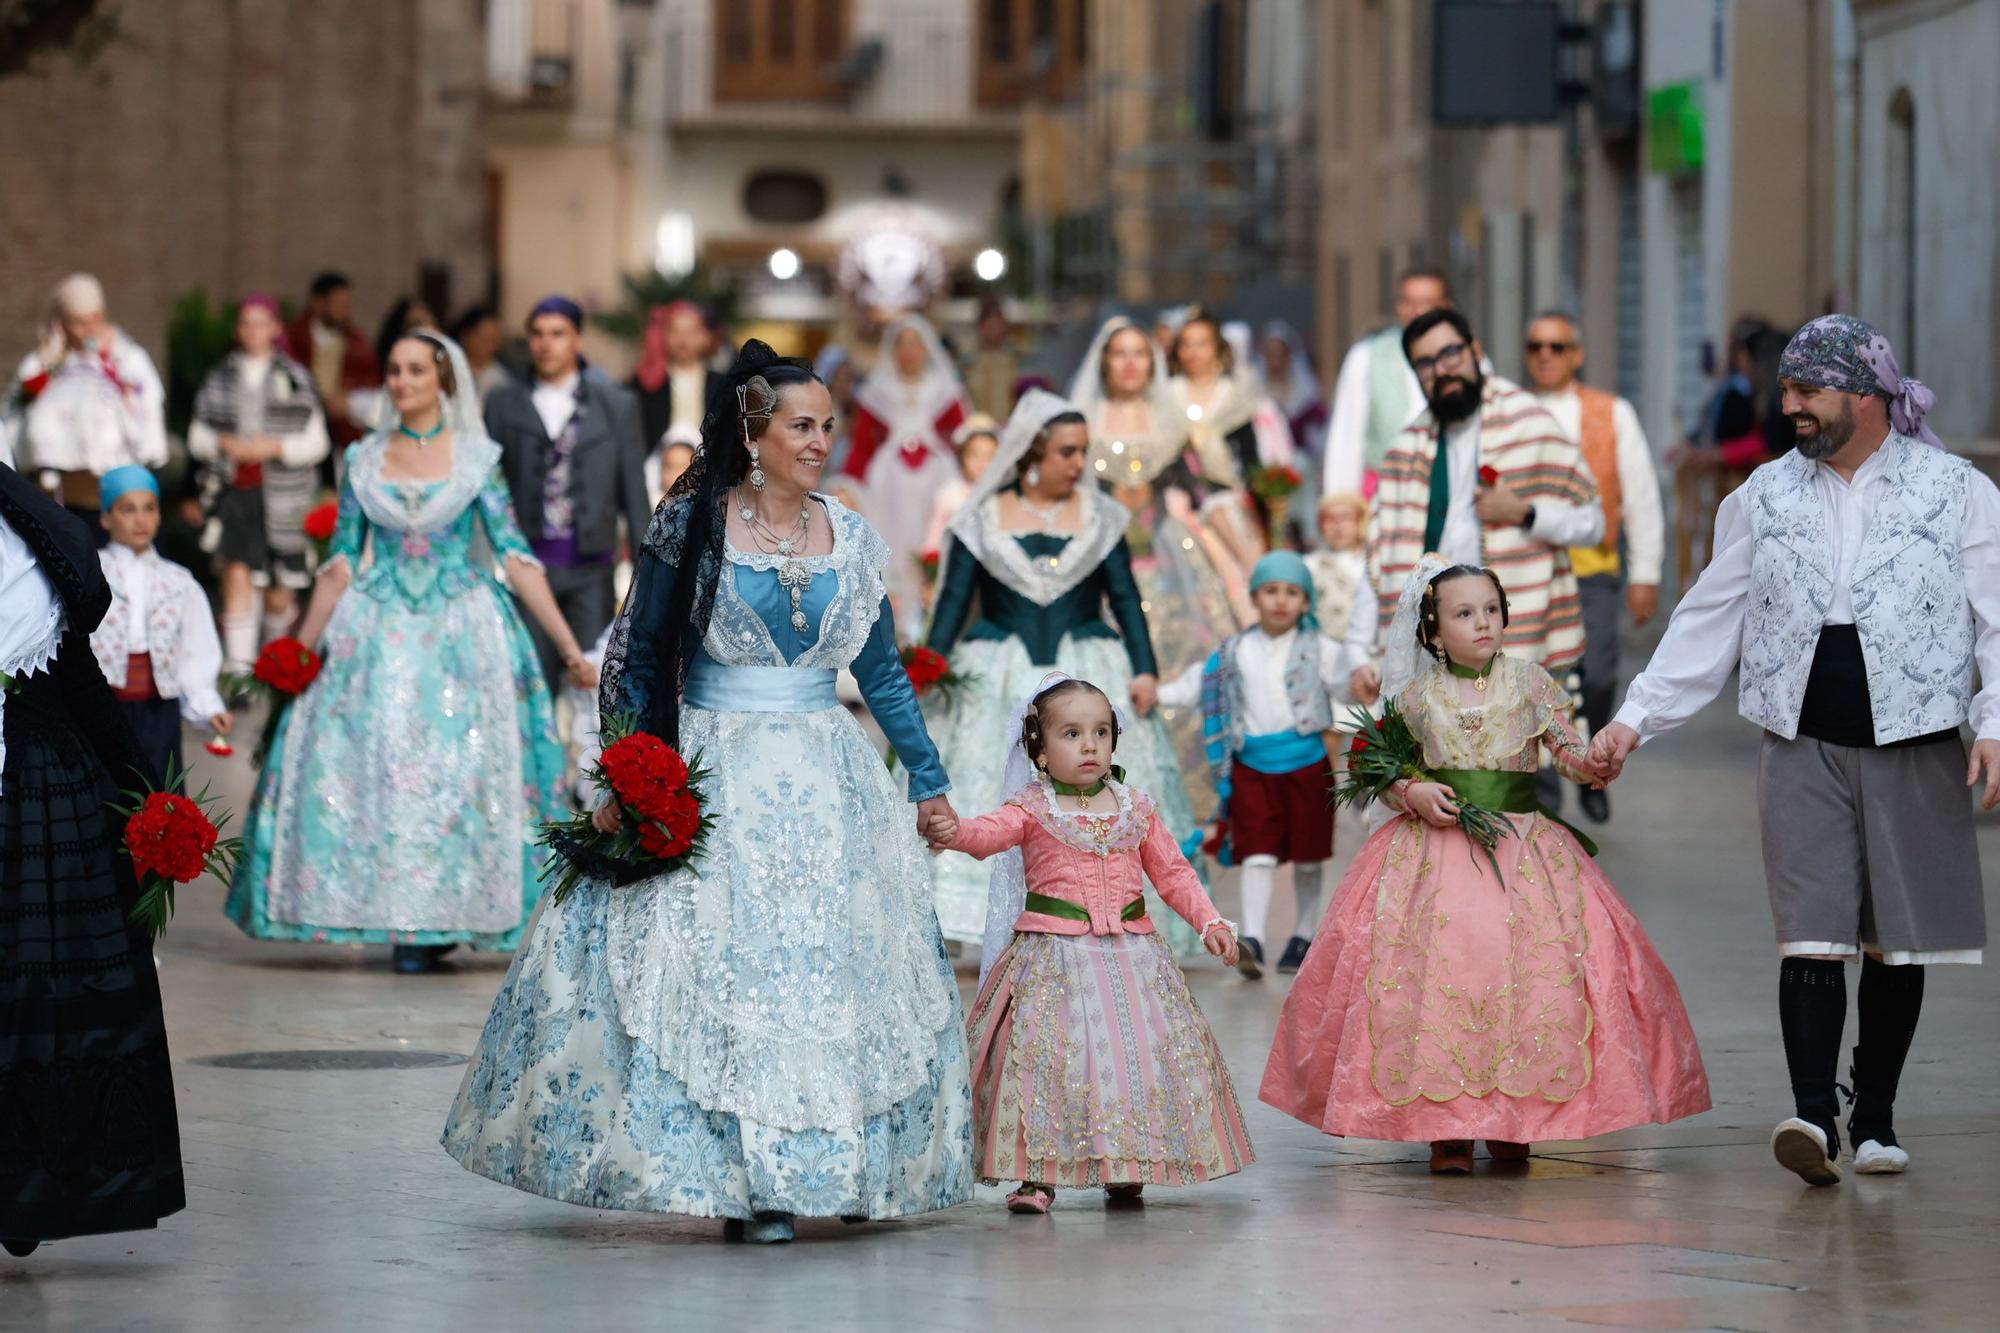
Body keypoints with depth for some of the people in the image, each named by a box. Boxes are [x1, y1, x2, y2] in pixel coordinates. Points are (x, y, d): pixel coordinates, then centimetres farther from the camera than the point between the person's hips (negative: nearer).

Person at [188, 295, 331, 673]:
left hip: (282, 496, 0)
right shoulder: (221, 378, 7)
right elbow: (197, 436, 11)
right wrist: (224, 444, -9)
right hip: (235, 491, 1)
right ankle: (239, 667, -17)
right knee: (238, 575, -16)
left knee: (279, 595, 7)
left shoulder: (295, 379, 2)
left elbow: (317, 443, 2)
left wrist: (273, 447, -12)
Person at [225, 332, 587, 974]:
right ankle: (405, 921, 1)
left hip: (462, 633, -2)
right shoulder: (363, 460, 7)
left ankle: (444, 919, 3)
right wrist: (301, 647, 10)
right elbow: (342, 564, 11)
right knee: (377, 768, -6)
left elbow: (516, 558, -1)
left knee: (460, 771, -5)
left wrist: (569, 646, -6)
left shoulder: (476, 458, 1)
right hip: (380, 634, 2)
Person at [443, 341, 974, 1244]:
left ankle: (836, 1167, 12)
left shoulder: (851, 539, 7)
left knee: (843, 962, 2)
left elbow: (884, 675, 14)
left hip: (825, 786, 4)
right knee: (719, 962, -7)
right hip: (712, 784, -4)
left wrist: (930, 785, 13)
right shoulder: (690, 526, -4)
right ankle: (740, 1178, -1)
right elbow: (636, 660, -3)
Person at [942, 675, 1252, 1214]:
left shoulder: (1135, 809, 10)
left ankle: (1123, 1168, 15)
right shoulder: (1033, 809, -2)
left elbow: (1172, 872, 18)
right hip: (1054, 957, -4)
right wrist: (955, 832, -44)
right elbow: (992, 833, -22)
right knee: (1046, 1055, -12)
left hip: (1130, 951, 4)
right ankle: (1037, 1173, -3)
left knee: (1140, 1051, 1)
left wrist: (1208, 921, 7)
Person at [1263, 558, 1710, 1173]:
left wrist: (1593, 764, -18)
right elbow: (1387, 774, 12)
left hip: (1523, 850, 0)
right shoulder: (1418, 695, 6)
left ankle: (1510, 1122, 0)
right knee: (1435, 970, -12)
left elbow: (1566, 751, 3)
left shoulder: (1529, 681, 6)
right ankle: (1447, 1128, -5)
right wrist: (1413, 795, -9)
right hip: (1436, 845, 0)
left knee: (1531, 971, -12)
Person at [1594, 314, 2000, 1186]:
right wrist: (1636, 718, 7)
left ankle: (1875, 1119, 17)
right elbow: (1708, 622, 13)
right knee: (1811, 936, -10)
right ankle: (1813, 1115, -16)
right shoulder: (1765, 497, 10)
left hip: (1915, 749, -1)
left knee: (1893, 943, 5)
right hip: (1803, 746, 1)